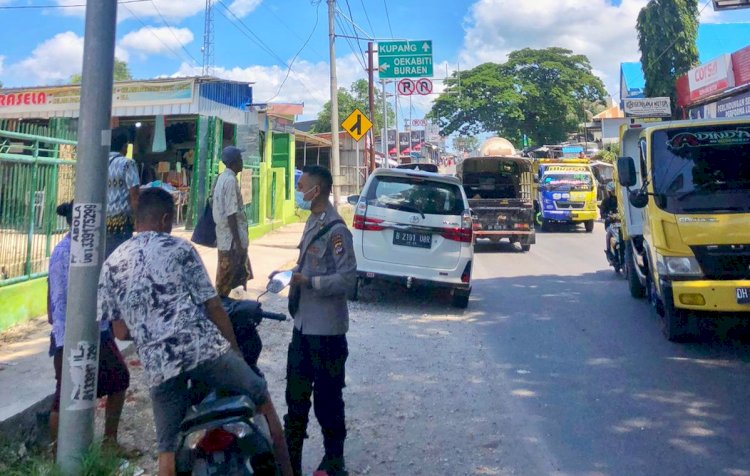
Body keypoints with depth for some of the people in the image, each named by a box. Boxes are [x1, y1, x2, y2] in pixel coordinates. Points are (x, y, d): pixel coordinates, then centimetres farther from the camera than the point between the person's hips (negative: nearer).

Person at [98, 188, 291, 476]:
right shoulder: (180, 248, 2)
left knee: (168, 448, 15)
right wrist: (235, 347, 12)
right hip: (203, 348, -3)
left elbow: (121, 332, 10)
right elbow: (212, 305, 0)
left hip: (157, 364, 4)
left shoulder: (112, 265, 12)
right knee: (261, 398, 16)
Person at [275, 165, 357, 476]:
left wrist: (309, 281, -28)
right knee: (296, 395, 16)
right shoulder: (313, 223, 12)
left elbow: (347, 279, -22)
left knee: (327, 398, 5)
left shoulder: (335, 230, -17)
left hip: (326, 330, -9)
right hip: (304, 325, 9)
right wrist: (289, 275, 10)